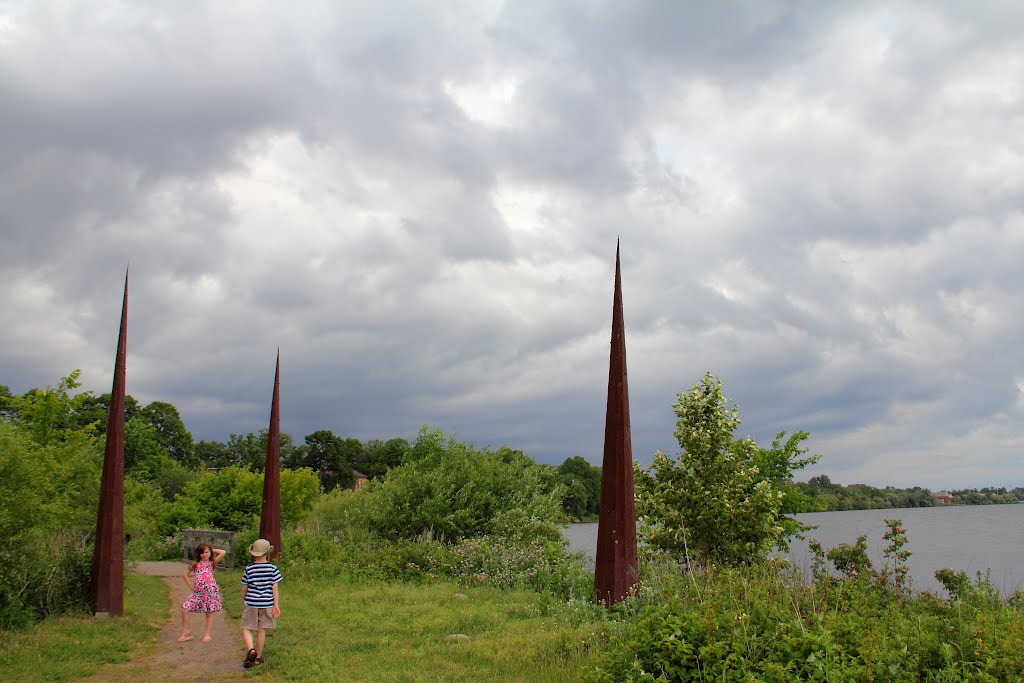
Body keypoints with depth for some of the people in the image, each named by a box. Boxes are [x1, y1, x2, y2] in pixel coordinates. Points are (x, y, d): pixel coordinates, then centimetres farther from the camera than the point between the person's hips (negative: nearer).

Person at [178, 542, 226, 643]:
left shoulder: (212, 563, 3)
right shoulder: (196, 564, 7)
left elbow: (222, 553, -9)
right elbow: (185, 574, 12)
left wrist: (212, 550, 2)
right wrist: (190, 585, 5)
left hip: (210, 590, -2)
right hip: (198, 592, 2)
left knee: (209, 613, 5)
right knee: (184, 609, -5)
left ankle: (207, 634, 16)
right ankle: (186, 632, 9)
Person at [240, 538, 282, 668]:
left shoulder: (248, 569, -4)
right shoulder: (273, 569, -6)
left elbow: (244, 589, 3)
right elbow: (274, 588, -5)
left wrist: (243, 603, 18)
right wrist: (276, 605, 1)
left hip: (250, 603, -1)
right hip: (266, 603, 1)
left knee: (246, 628, 8)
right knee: (261, 630, 10)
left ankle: (251, 649, -16)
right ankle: (258, 657, 17)